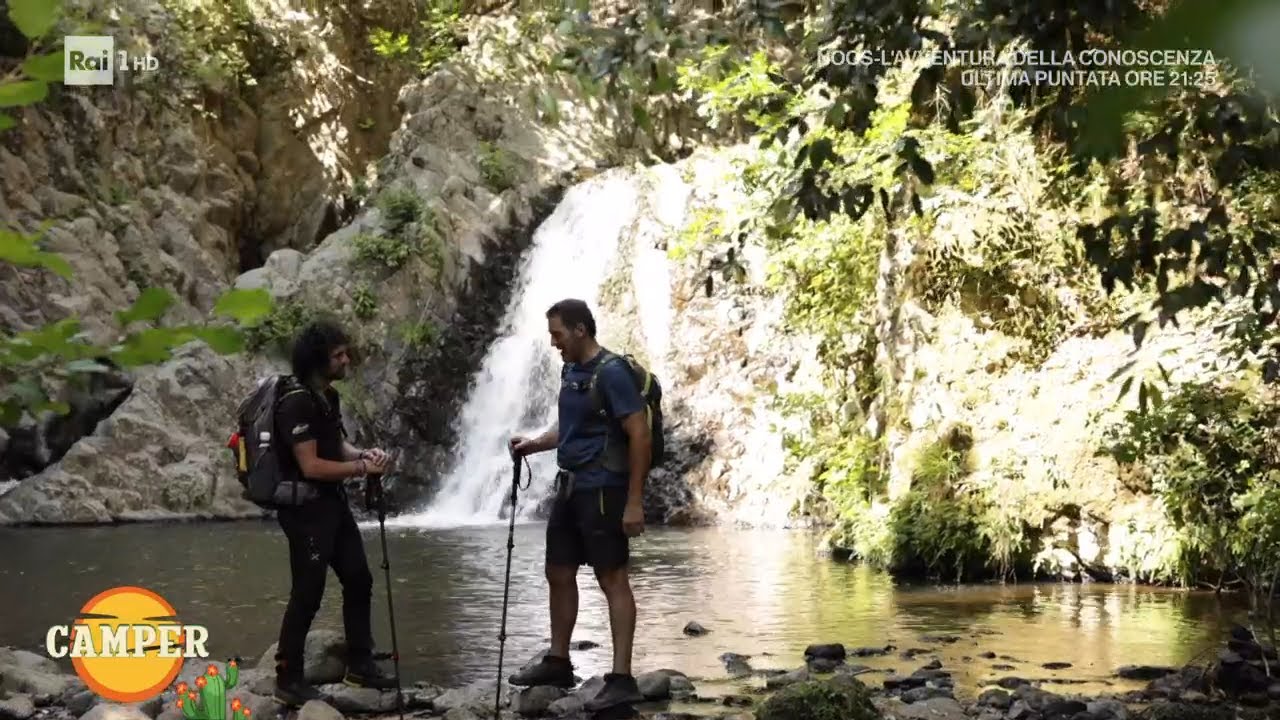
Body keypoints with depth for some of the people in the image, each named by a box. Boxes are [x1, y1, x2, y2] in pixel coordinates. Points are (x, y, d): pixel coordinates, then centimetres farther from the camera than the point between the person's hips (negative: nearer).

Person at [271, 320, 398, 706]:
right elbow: (311, 466, -24)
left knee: (359, 580, 13)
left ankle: (360, 666, 24)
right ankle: (288, 679, 5)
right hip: (306, 507, -10)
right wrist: (361, 467, -15)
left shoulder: (328, 396, 10)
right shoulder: (297, 403, -20)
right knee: (307, 594, -5)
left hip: (333, 502, 10)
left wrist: (364, 453, 1)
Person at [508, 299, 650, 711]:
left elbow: (640, 435, -19)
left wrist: (634, 502, -22)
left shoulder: (611, 373, -16)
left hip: (603, 489, -9)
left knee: (612, 580, -6)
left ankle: (622, 680, -4)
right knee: (559, 574, 14)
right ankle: (558, 662, 27)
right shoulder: (570, 371, 11)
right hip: (569, 486, 9)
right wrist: (535, 444, 7)